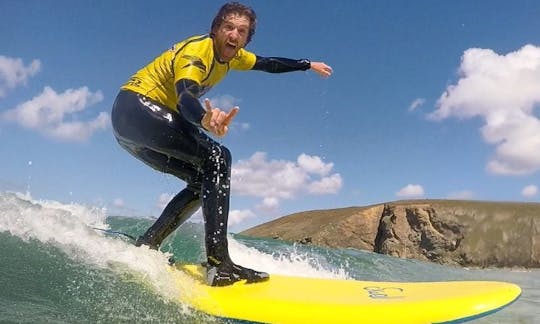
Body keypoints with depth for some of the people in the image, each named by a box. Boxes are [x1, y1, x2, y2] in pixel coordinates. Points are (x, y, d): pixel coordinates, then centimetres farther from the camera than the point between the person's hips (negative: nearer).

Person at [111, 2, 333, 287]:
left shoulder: (229, 54, 8)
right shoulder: (196, 52, -19)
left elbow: (268, 63, 24)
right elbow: (185, 98, -39)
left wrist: (308, 65, 30)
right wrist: (205, 119, -61)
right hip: (136, 106, -10)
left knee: (204, 181, 3)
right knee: (217, 158, -23)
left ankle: (146, 245, 4)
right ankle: (218, 263, -29)